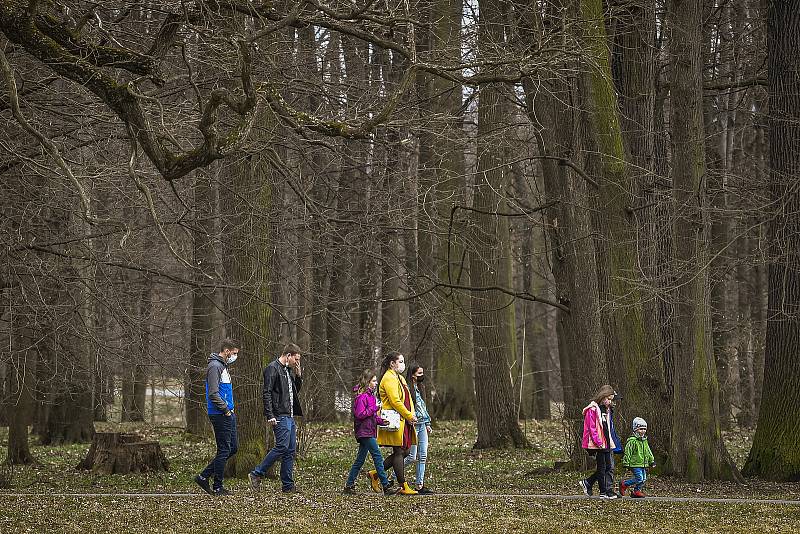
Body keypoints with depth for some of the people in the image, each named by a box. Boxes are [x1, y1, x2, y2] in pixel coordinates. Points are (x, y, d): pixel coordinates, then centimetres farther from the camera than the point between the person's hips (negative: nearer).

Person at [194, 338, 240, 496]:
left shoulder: (223, 366, 18)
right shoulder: (214, 366, -15)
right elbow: (213, 394, -22)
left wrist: (230, 409, 13)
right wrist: (226, 410, -16)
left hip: (228, 414, 10)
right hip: (220, 416, -10)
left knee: (233, 447, 13)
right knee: (224, 450, -5)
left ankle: (204, 477, 17)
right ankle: (218, 487, 4)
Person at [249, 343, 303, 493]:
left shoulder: (288, 370, 18)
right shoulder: (272, 369, -10)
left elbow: (296, 390, 28)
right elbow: (266, 393, -16)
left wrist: (298, 375, 12)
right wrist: (270, 416, -21)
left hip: (290, 416, 9)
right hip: (280, 417, -9)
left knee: (291, 450, 7)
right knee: (282, 446, -15)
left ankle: (288, 485, 10)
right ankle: (257, 474, -7)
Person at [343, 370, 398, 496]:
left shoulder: (370, 395, 18)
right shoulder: (362, 396, -12)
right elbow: (360, 414, -19)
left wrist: (382, 421, 8)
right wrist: (375, 408, -18)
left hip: (369, 432, 10)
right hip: (365, 432, -10)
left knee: (360, 460, 10)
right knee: (378, 457, -11)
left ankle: (349, 486, 12)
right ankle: (385, 486, -11)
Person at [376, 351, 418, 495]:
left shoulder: (399, 378, 21)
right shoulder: (389, 379, -12)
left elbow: (407, 399, 20)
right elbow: (395, 401, -20)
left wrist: (411, 415, 4)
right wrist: (409, 416, -17)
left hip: (404, 421, 10)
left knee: (404, 451, 10)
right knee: (399, 452, -6)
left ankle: (376, 473, 18)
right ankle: (403, 486, -2)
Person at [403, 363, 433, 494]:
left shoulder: (419, 388, 16)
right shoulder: (408, 388, -10)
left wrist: (427, 423, 18)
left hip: (422, 425, 9)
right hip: (413, 425, -9)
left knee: (423, 456, 3)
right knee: (412, 457, -9)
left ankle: (419, 484, 5)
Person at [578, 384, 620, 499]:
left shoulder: (607, 410, 17)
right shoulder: (592, 410, -11)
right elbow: (592, 428, -16)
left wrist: (611, 441, 15)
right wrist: (598, 442, -20)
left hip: (606, 443, 9)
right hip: (597, 445, -9)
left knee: (610, 467, 8)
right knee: (602, 468, -2)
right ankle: (604, 492, 6)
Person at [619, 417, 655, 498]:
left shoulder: (645, 441, 15)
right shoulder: (632, 441, -11)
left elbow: (648, 452, 25)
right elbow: (628, 453, -13)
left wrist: (652, 461, 22)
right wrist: (626, 463, -15)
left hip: (643, 464, 8)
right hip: (635, 464, -8)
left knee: (643, 478, 5)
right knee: (639, 478, -14)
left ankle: (636, 491, 16)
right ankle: (624, 484, 0)